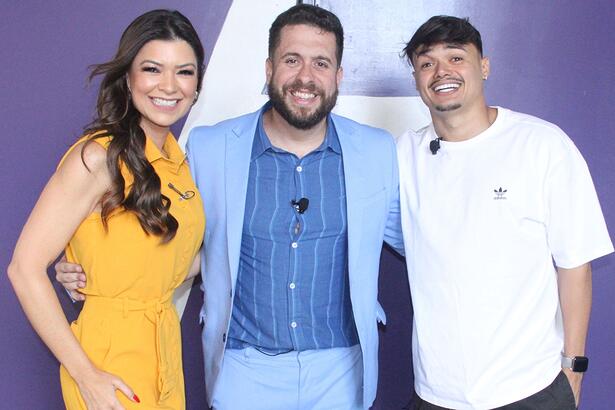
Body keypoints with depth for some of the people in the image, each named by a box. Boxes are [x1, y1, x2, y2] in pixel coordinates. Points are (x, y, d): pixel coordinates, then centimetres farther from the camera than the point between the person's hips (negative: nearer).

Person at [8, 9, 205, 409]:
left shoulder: (177, 158, 6)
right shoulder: (99, 156, -17)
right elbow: (25, 268, -19)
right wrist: (86, 375, -19)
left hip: (165, 352, 7)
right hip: (109, 361, -7)